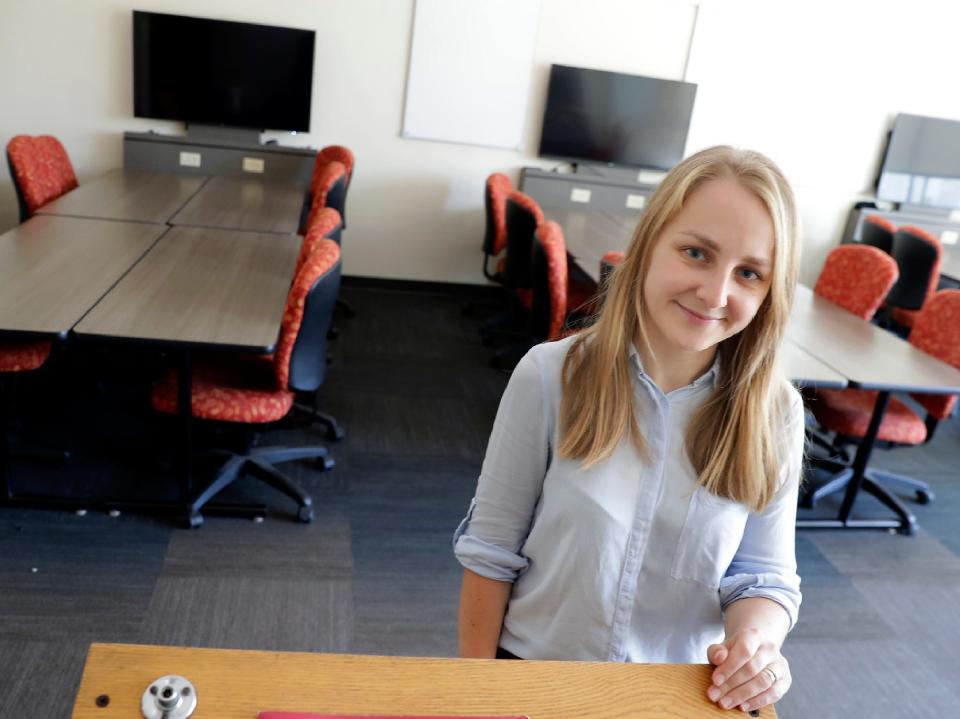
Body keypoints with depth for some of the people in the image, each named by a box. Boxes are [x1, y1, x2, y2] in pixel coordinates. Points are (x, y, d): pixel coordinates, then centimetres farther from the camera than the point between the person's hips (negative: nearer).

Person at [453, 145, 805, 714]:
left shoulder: (775, 413, -14)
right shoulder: (551, 375, -20)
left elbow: (765, 577, -6)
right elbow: (491, 554, -12)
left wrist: (756, 641, -26)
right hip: (532, 673, -1)